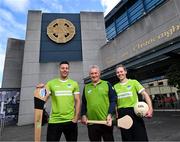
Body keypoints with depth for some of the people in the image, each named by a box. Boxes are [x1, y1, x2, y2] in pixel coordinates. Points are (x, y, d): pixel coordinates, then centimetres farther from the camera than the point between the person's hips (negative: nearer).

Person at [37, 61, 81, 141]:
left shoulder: (74, 83, 3)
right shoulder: (51, 83, 2)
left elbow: (78, 101, 2)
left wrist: (76, 117, -4)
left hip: (70, 120, 1)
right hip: (54, 120, -1)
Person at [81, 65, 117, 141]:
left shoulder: (107, 84, 1)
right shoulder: (86, 87, 10)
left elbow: (113, 100, -3)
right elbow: (83, 103, 13)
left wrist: (110, 114, -12)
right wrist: (83, 115, 1)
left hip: (106, 121, -2)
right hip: (91, 122, 3)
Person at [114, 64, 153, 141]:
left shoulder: (133, 82, 1)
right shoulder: (115, 86, 8)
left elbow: (145, 94, -4)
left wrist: (150, 109, -16)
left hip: (134, 111, -2)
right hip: (122, 113, 3)